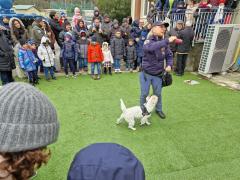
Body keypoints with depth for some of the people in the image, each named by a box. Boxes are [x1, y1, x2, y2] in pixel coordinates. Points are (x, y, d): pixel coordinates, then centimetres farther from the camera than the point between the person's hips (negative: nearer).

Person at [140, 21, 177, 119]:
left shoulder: (164, 43, -4)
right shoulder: (148, 41, -16)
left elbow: (169, 55, 7)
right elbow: (151, 47, -40)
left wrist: (169, 65, -11)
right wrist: (167, 41, -46)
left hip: (158, 74, 3)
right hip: (146, 73, -3)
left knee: (158, 93, 15)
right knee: (144, 93, 9)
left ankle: (159, 110, 39)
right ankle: (143, 110, 33)